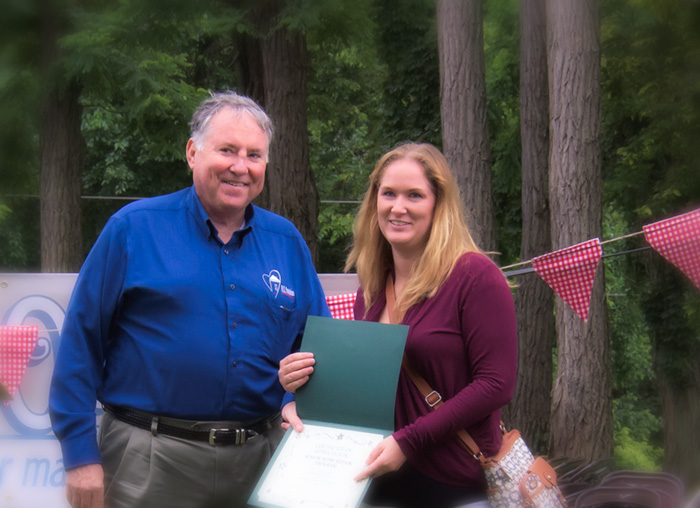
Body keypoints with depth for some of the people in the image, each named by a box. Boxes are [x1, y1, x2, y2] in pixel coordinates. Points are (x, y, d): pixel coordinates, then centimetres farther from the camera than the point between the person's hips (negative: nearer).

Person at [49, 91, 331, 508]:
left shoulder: (287, 242, 10)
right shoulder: (134, 228, -2)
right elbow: (81, 341, -3)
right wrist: (81, 454, -8)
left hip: (260, 457, 4)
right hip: (152, 458, -3)